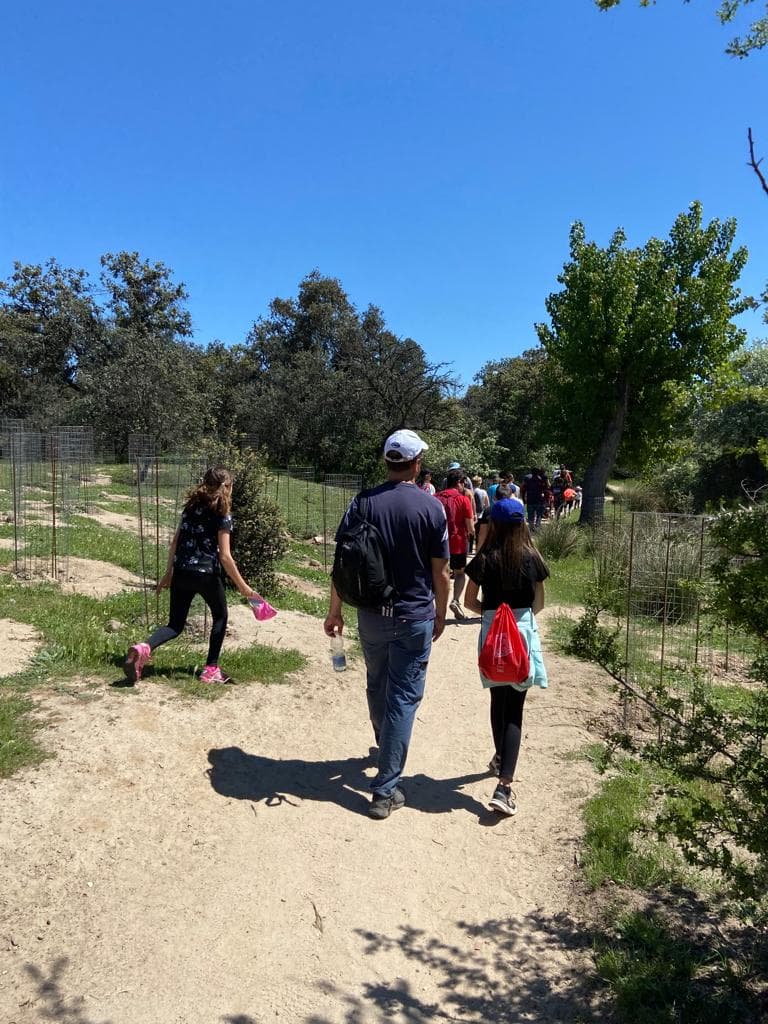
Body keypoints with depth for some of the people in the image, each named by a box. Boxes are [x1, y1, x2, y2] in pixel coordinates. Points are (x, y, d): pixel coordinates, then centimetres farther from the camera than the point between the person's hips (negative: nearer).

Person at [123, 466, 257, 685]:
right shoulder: (222, 514, -7)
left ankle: (144, 649, -15)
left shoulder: (191, 506, 11)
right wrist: (242, 586, -6)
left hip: (180, 573, 5)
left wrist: (168, 574, 21)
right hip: (206, 575, -5)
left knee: (175, 625, 13)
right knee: (220, 617, 19)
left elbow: (174, 543, 13)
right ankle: (211, 670, 18)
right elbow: (225, 556, -12)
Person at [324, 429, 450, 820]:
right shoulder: (431, 507, -9)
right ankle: (385, 790, 5)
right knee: (404, 696, 3)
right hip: (414, 617, -3)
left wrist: (334, 611, 6)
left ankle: (385, 746, 48)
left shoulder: (362, 502, -3)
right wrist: (441, 614, 9)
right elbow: (440, 572, -6)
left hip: (371, 614, 3)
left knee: (377, 686, 24)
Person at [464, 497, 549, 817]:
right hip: (523, 633, -1)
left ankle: (501, 758, 43)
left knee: (498, 700, 22)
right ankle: (504, 786, -10)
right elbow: (538, 604, 5)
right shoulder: (531, 558, -4)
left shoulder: (484, 559, -4)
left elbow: (470, 601, 1)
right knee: (514, 709, -1)